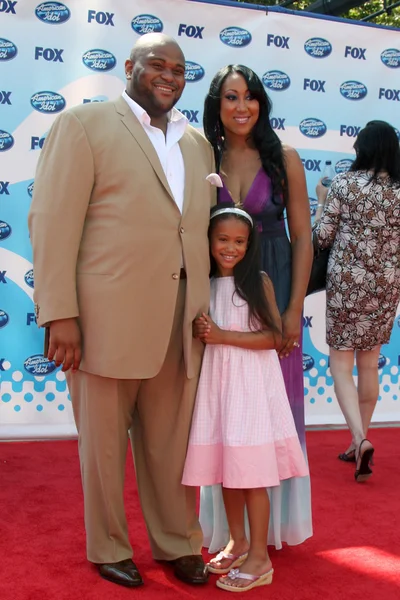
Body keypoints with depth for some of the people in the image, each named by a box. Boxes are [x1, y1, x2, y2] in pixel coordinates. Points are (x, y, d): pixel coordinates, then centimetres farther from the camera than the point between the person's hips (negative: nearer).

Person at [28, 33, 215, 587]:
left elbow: (206, 231, 15)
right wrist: (60, 315, -14)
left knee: (170, 444, 12)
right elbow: (53, 222, -7)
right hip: (108, 317, -4)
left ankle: (177, 543, 30)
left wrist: (208, 312, 6)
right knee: (104, 444, 11)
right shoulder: (84, 125, 0)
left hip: (181, 323, 4)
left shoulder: (198, 144, 16)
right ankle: (109, 548, 29)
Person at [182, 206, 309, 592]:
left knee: (251, 470, -3)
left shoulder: (259, 281, -4)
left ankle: (259, 557, 8)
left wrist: (223, 335, -14)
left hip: (252, 383, -4)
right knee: (225, 465, 10)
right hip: (216, 381, 5)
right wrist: (200, 332, -10)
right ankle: (238, 544, 27)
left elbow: (274, 336, -9)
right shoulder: (203, 285, 8)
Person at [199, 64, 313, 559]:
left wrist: (294, 309, -8)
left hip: (274, 293, -1)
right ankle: (230, 523, 19)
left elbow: (302, 237, -2)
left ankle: (273, 518, 22)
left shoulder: (283, 159, -1)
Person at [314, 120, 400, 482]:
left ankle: (360, 439, -14)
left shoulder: (345, 183, -9)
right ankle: (359, 443, 24)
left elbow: (321, 237, -7)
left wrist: (322, 201, 8)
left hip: (347, 282, -4)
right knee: (370, 363, 15)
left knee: (340, 363, 4)